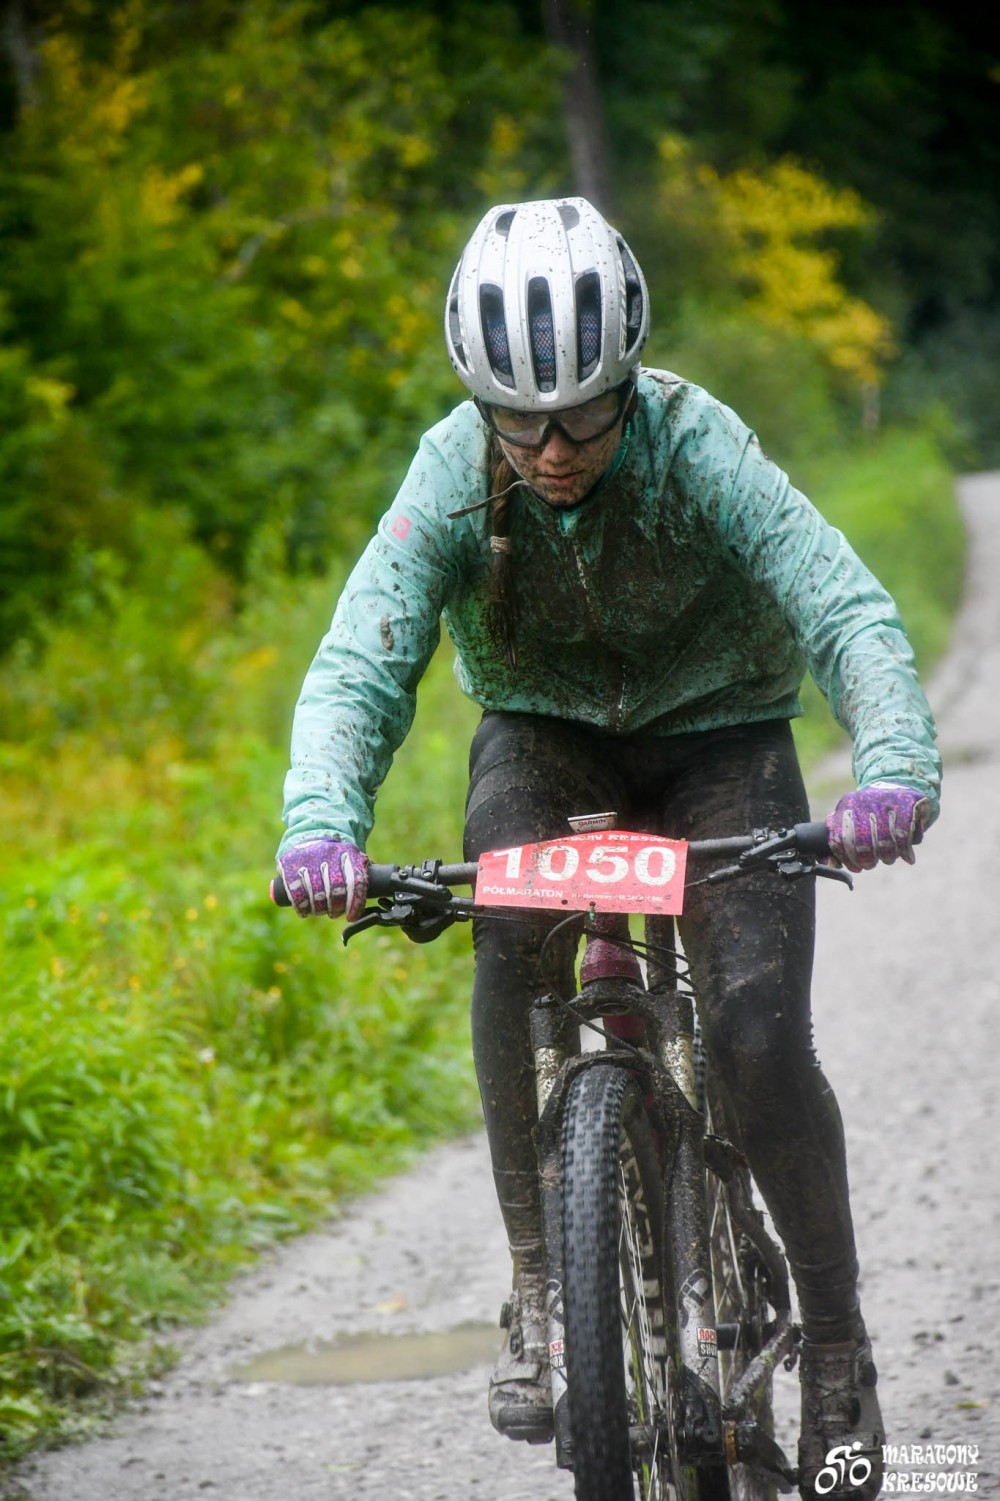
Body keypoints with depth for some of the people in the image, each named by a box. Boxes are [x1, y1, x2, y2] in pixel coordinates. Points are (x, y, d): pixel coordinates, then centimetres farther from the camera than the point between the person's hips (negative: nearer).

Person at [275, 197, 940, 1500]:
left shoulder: (698, 448, -28)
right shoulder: (455, 473, -23)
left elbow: (849, 614, -36)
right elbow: (358, 663, -29)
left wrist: (895, 769, -55)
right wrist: (322, 823, -48)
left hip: (717, 734, -1)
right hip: (544, 735, 1)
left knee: (758, 1035, -19)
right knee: (513, 938, -30)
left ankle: (835, 1343, 2)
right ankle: (539, 1291, -19)